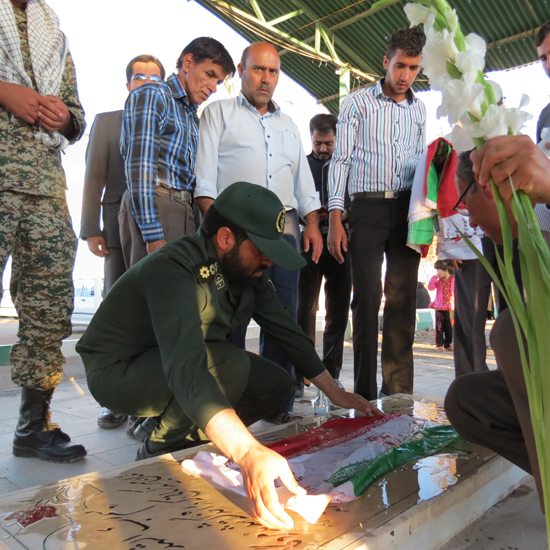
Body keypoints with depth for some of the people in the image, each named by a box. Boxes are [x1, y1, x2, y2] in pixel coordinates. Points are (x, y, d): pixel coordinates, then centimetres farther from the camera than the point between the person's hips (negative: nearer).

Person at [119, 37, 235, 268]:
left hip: (187, 213, 7)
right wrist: (152, 235, -19)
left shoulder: (193, 119, 25)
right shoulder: (150, 96, 2)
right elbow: (139, 166, -11)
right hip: (155, 207, -7)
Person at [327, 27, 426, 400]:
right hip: (368, 206, -3)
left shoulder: (419, 109, 19)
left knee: (403, 297, 2)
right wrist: (335, 219, -9)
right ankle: (365, 392, 2)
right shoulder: (358, 102, 7)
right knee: (368, 295, -7)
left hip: (406, 209, 4)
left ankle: (399, 391, 11)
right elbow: (341, 160, 1)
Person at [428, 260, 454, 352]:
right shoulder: (438, 280, 4)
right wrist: (434, 278, -15)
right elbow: (430, 287, -9)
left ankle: (448, 344, 19)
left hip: (450, 307, 0)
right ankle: (440, 344, 5)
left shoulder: (454, 279, -1)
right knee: (439, 327, 0)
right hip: (439, 307, 1)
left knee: (449, 327, 7)